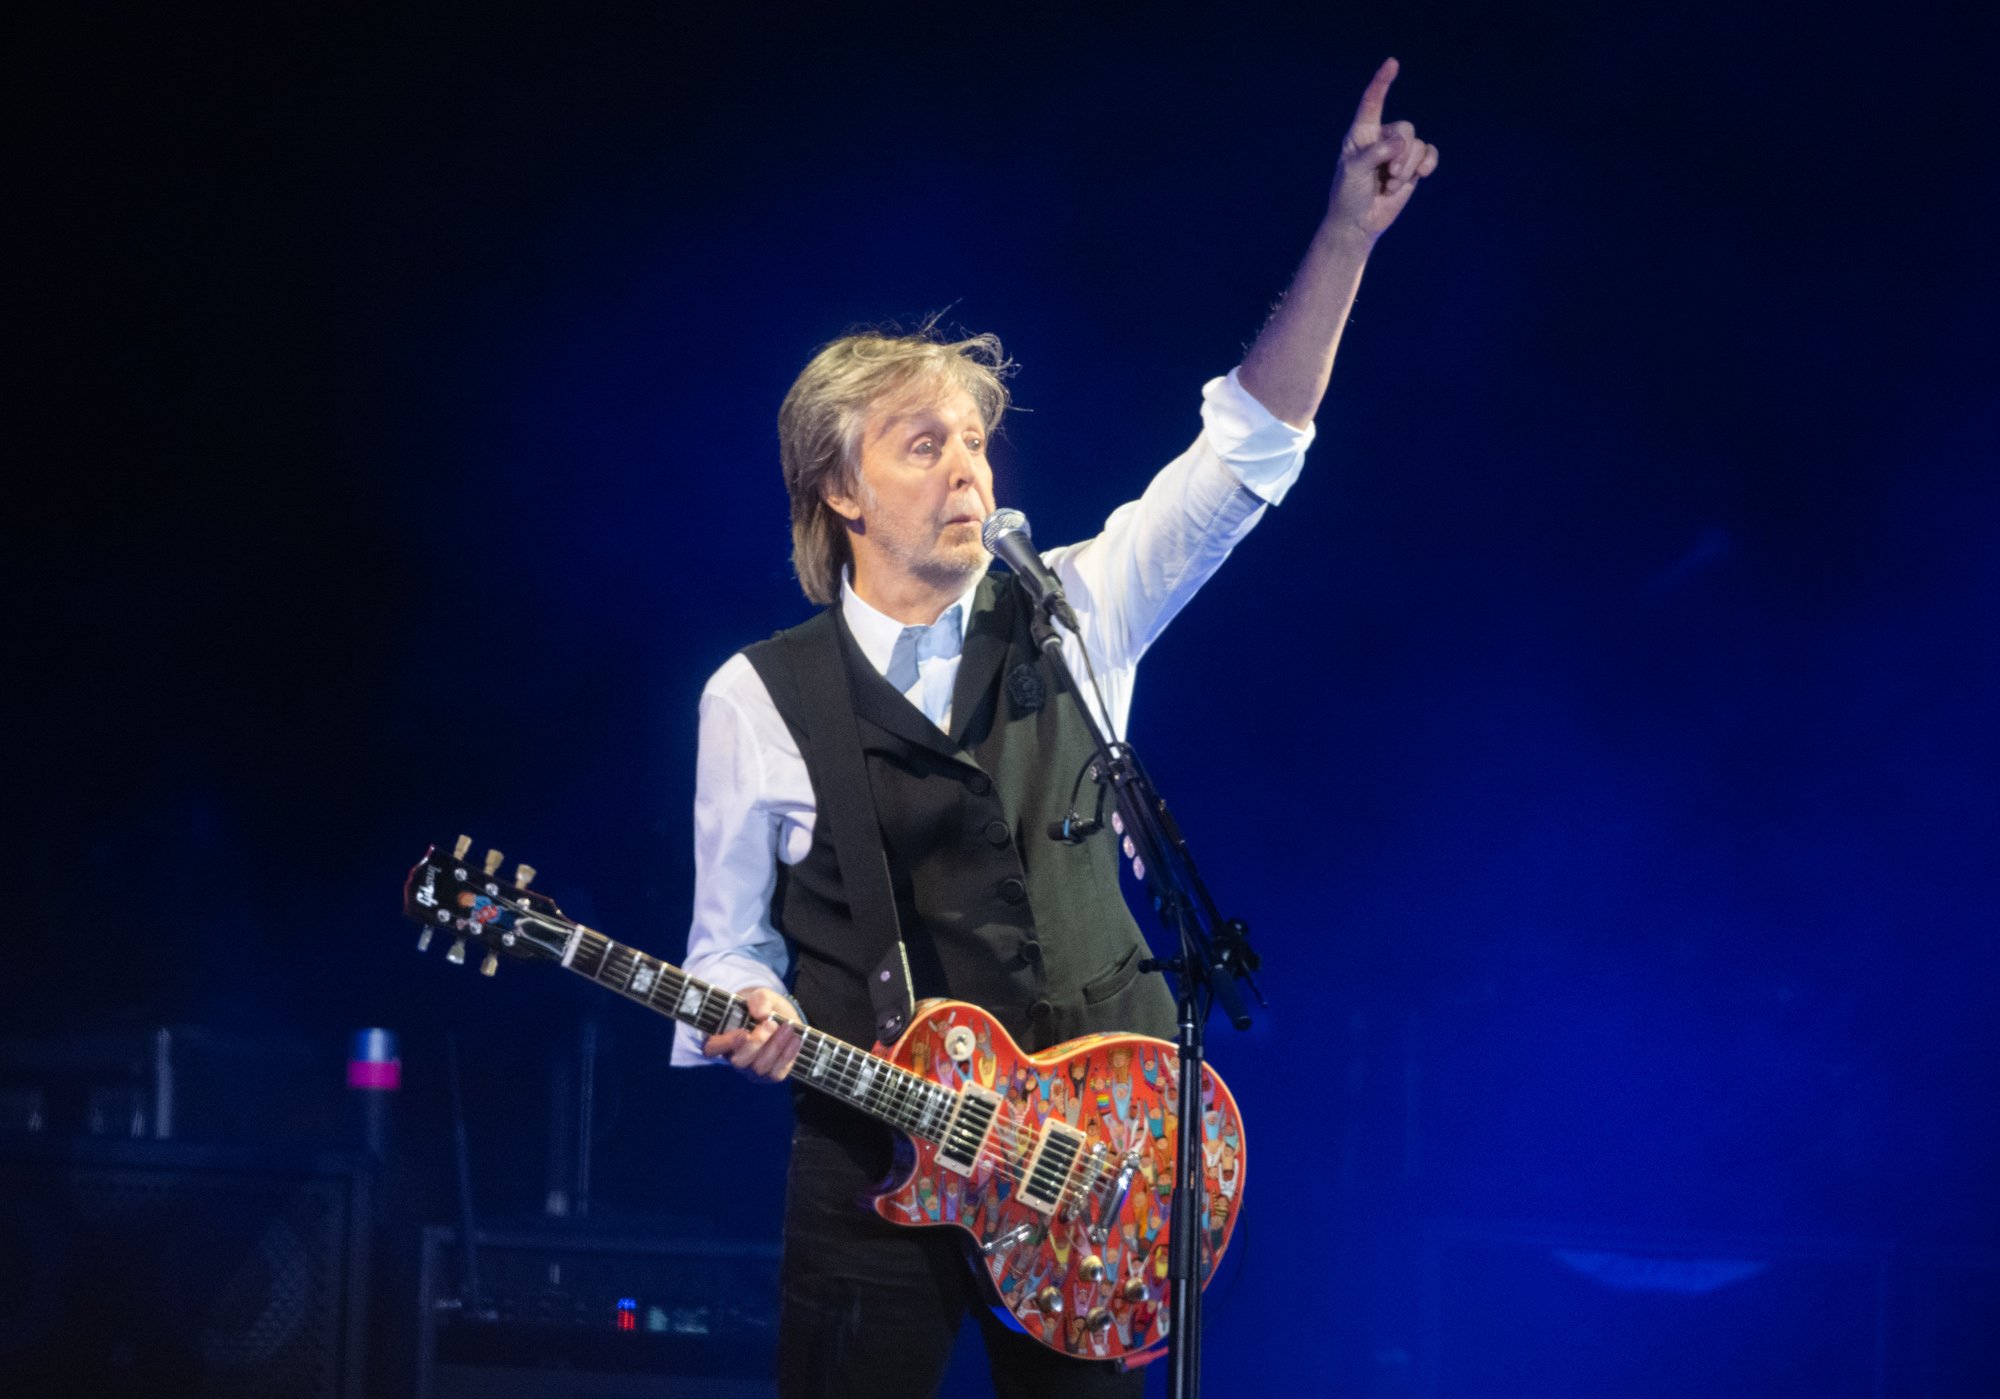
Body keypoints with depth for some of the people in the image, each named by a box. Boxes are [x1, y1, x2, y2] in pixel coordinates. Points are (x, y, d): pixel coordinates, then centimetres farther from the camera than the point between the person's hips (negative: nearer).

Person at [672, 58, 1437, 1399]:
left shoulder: (1070, 619, 6)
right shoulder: (759, 697, 1)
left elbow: (1248, 446, -1)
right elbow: (733, 936, 8)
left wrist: (1346, 236, -10)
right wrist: (751, 1013, -15)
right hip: (874, 1164, -2)